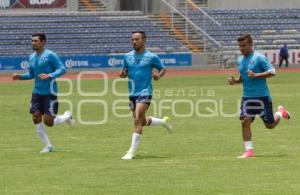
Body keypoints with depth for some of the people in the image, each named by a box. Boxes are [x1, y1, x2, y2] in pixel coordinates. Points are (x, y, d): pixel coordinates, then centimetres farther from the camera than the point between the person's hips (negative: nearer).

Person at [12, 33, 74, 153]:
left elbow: (62, 69, -14)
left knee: (48, 122, -10)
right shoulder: (32, 57, 11)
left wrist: (49, 76, -26)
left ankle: (66, 117, 22)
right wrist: (20, 77, 4)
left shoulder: (50, 55, -10)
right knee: (36, 118, -4)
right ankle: (47, 146, 8)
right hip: (37, 92, 6)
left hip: (49, 93, -6)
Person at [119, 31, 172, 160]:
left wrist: (158, 76, -15)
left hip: (145, 92, -6)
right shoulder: (127, 56, 7)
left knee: (138, 120, -18)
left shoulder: (151, 57, -5)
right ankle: (164, 122, 45)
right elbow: (125, 72, 17)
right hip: (132, 93, 6)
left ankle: (131, 152, -16)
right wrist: (122, 74, -7)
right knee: (143, 122, 16)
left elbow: (163, 69, 7)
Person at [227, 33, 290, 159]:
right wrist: (235, 81, 2)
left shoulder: (259, 58, -11)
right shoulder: (240, 61, 10)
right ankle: (249, 151, -5)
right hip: (247, 97, 5)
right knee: (245, 122, -9)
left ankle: (280, 112, 37)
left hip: (262, 96, -5)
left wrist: (256, 75, -25)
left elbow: (272, 72, -15)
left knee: (270, 125, 5)